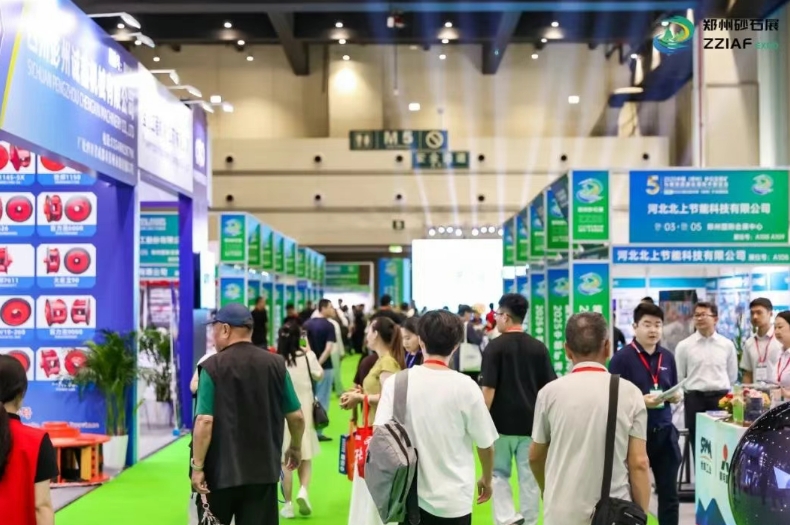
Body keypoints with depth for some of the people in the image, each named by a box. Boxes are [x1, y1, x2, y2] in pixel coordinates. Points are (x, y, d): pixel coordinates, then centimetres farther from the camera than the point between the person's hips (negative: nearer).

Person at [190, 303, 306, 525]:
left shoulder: (212, 367, -9)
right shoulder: (276, 364, 1)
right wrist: (295, 447, 22)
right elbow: (296, 416, 5)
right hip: (263, 469, 2)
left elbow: (205, 422, -16)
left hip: (220, 471, -2)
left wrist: (197, 466, -10)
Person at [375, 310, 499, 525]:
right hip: (454, 499, -2)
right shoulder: (466, 386, -10)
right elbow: (485, 444, -2)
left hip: (410, 495, 2)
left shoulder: (396, 382, -7)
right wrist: (487, 479, 16)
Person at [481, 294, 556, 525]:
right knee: (530, 478, 9)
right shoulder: (539, 347, 3)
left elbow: (489, 389, -12)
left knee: (499, 474, 12)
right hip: (531, 423, 3)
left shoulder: (495, 346, -9)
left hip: (502, 422, -3)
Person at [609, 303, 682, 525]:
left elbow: (676, 395, 16)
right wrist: (641, 401, -22)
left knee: (669, 494, 10)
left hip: (664, 431, 5)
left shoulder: (667, 357, 8)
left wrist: (675, 396, -6)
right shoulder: (622, 358, -9)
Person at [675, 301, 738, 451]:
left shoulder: (727, 345, 4)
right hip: (695, 399, -1)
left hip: (721, 399, 1)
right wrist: (692, 394, 8)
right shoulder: (684, 346, -1)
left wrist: (721, 392, 13)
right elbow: (679, 377, 4)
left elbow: (732, 376, 13)